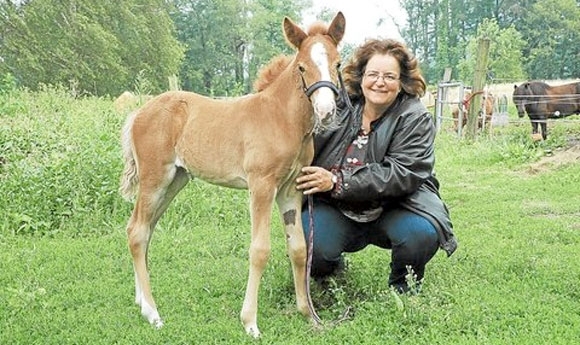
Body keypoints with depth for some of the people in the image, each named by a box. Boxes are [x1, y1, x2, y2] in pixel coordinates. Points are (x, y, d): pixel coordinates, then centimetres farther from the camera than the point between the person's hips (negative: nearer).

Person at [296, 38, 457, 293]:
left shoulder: (416, 119, -9)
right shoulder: (339, 106, 1)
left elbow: (402, 175, -22)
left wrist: (337, 181, -31)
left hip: (393, 208, -1)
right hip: (335, 210, 2)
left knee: (423, 233, -31)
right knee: (313, 248, -26)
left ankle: (403, 288, 4)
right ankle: (331, 272, 15)